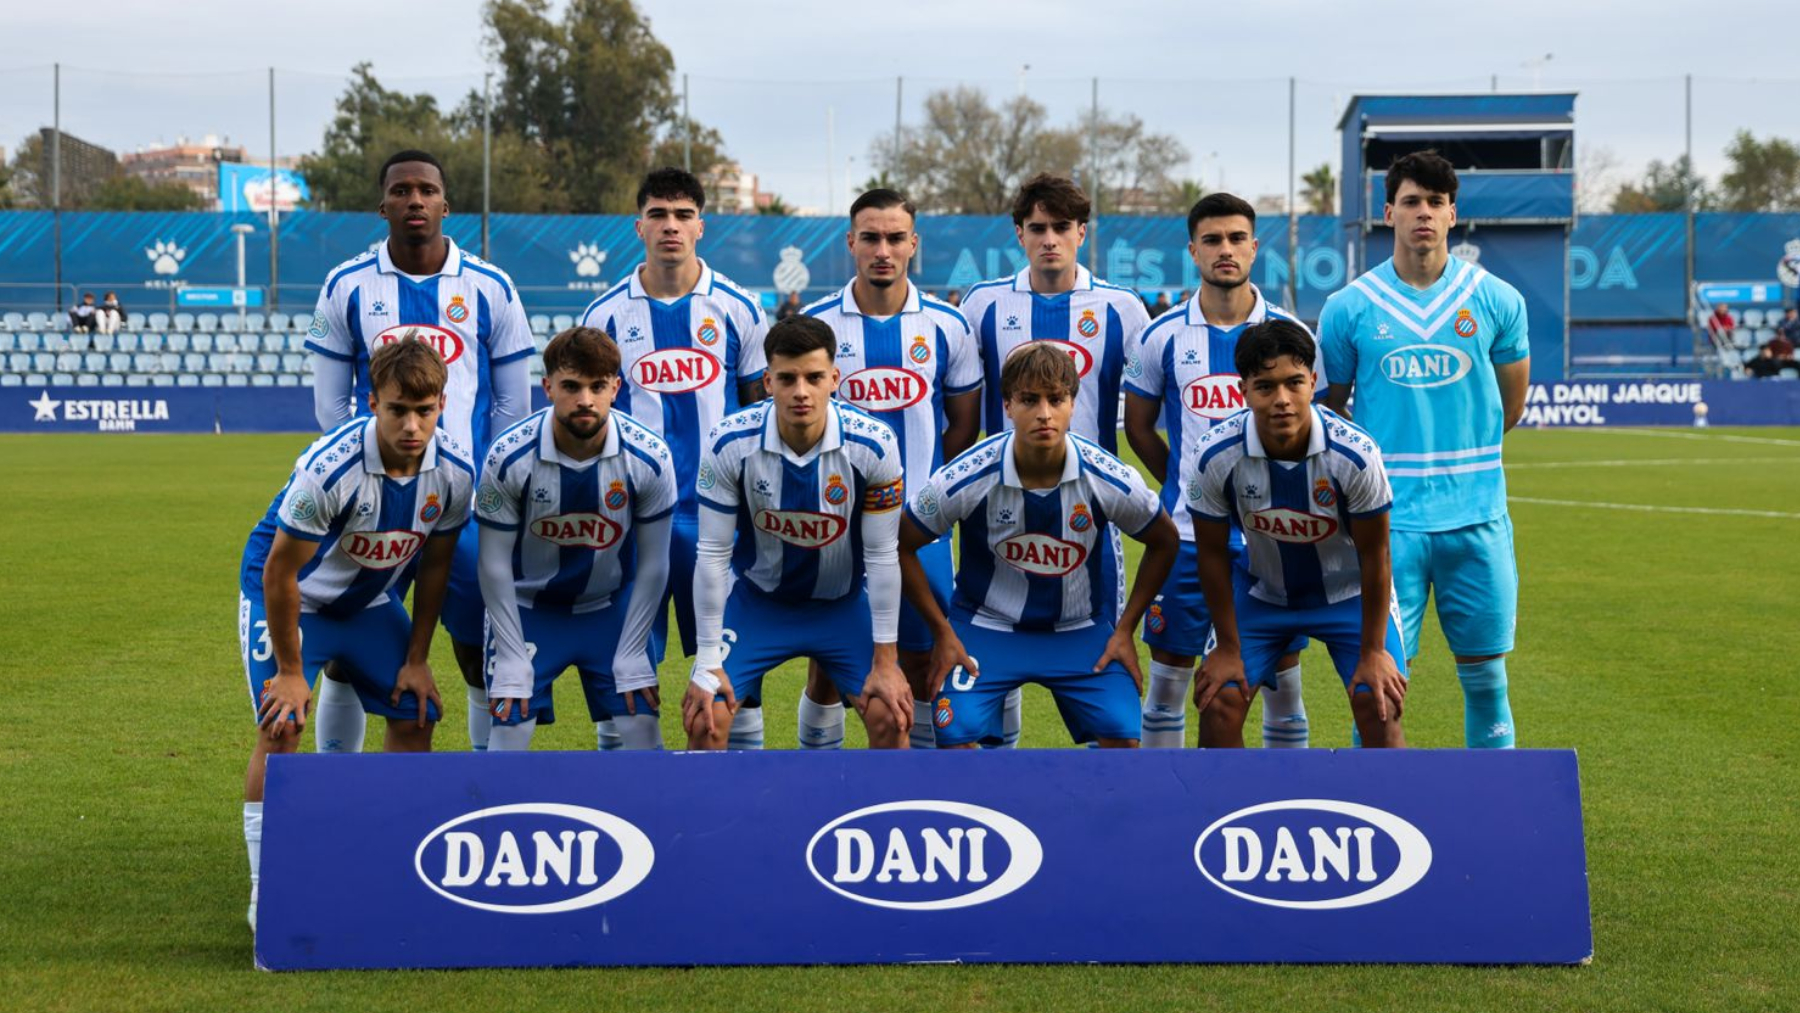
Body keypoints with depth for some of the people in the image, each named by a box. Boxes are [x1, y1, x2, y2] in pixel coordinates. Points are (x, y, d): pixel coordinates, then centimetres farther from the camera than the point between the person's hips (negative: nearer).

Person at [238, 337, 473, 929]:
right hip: (288, 593, -5)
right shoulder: (330, 468, -35)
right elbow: (280, 573, -25)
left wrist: (416, 658, 1)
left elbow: (434, 564, -1)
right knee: (281, 724, -18)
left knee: (415, 717, 2)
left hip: (371, 599, 6)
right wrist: (289, 670, -18)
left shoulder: (453, 471, -19)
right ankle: (265, 893, -10)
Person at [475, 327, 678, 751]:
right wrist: (512, 658, -12)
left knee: (643, 735, -5)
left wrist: (632, 656, -7)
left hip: (611, 607, 1)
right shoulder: (508, 458, -23)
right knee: (508, 735, -8)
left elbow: (653, 563, -8)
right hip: (527, 607, -1)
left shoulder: (650, 458, -19)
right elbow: (495, 563, -12)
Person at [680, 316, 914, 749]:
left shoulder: (873, 445, -23)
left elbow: (882, 556, -15)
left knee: (891, 719, -12)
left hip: (843, 604, 0)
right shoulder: (729, 444, -23)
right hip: (755, 599, 0)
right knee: (704, 720, -12)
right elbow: (712, 554, -15)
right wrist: (708, 661, -14)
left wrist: (886, 661, -12)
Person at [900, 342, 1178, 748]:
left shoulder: (1109, 479, -16)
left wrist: (1125, 630, 0)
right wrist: (942, 633, -6)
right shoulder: (965, 479, -21)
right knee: (955, 735, -20)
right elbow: (901, 546, -6)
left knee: (1122, 734, -15)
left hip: (1081, 631, 1)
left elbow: (1164, 542, 3)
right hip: (986, 625, -1)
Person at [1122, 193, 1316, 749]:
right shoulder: (1162, 337, 0)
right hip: (1186, 535, 0)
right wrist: (1186, 484, 7)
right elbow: (1138, 425, 11)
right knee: (1167, 680, 5)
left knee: (1282, 681, 6)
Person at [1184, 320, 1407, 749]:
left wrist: (1373, 651, -10)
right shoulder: (1214, 457, -26)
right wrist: (1228, 647, -5)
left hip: (1350, 593, -1)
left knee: (1379, 709, -11)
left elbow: (1374, 555, -16)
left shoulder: (1355, 454, -30)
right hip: (1261, 591, 2)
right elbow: (1212, 553, -10)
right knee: (1218, 701, -8)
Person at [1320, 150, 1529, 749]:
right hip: (1387, 519, -1)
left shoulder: (1495, 301, 3)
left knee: (1485, 674, 7)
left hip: (1476, 514, 1)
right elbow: (1329, 408, 11)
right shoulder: (1349, 309, 0)